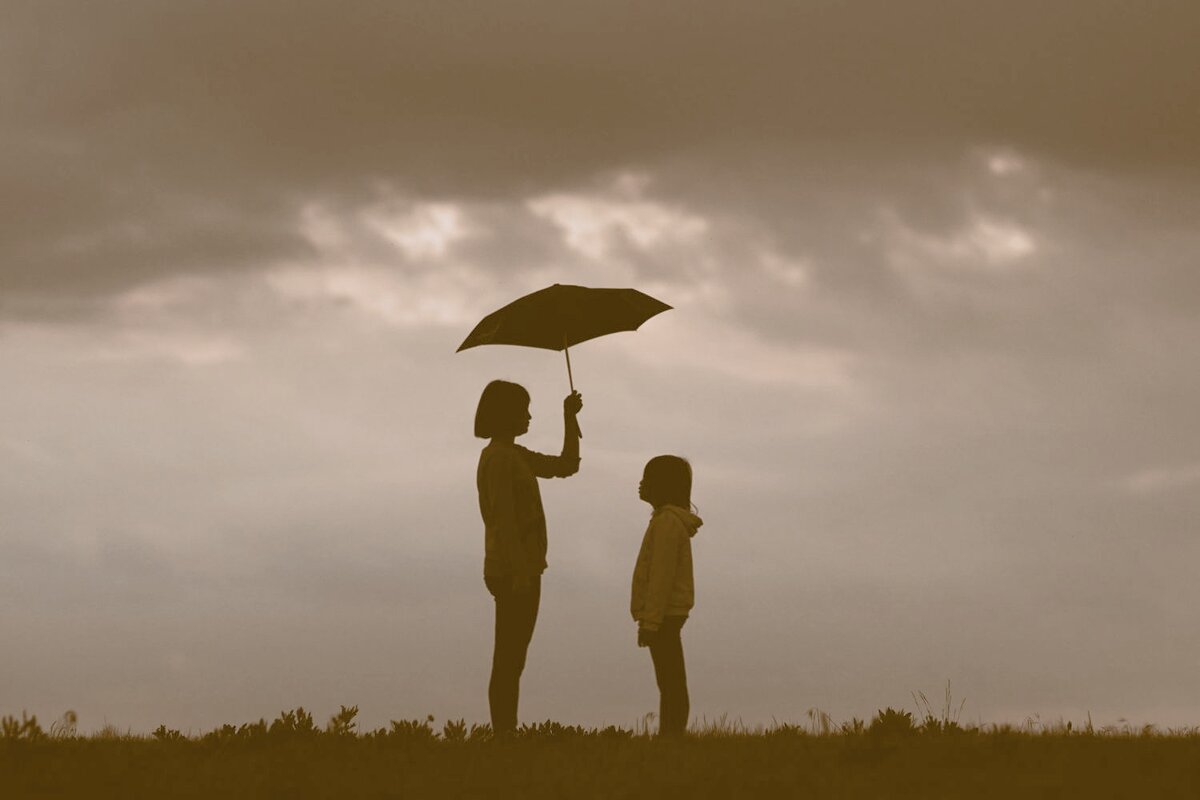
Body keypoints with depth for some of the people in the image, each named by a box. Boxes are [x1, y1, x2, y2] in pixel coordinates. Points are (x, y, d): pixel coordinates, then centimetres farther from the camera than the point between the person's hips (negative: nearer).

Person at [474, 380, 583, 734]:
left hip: (522, 571, 10)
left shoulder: (515, 456, 17)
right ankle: (504, 737, -8)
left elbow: (567, 466, 24)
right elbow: (504, 520, -20)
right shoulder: (497, 458, -14)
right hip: (513, 571, -10)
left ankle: (506, 737, 11)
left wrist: (570, 417, 15)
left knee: (511, 663, 9)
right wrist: (520, 572, -25)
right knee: (508, 663, -8)